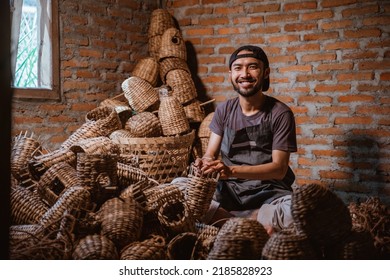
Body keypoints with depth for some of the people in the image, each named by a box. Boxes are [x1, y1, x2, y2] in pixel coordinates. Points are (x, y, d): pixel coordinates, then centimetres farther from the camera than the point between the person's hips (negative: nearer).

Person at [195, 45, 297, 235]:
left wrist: (232, 171, -26)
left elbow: (279, 168, -11)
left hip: (269, 194, -3)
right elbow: (211, 153, 6)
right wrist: (205, 162, -21)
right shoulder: (224, 110, 8)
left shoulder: (280, 114, -5)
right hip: (228, 192, 4)